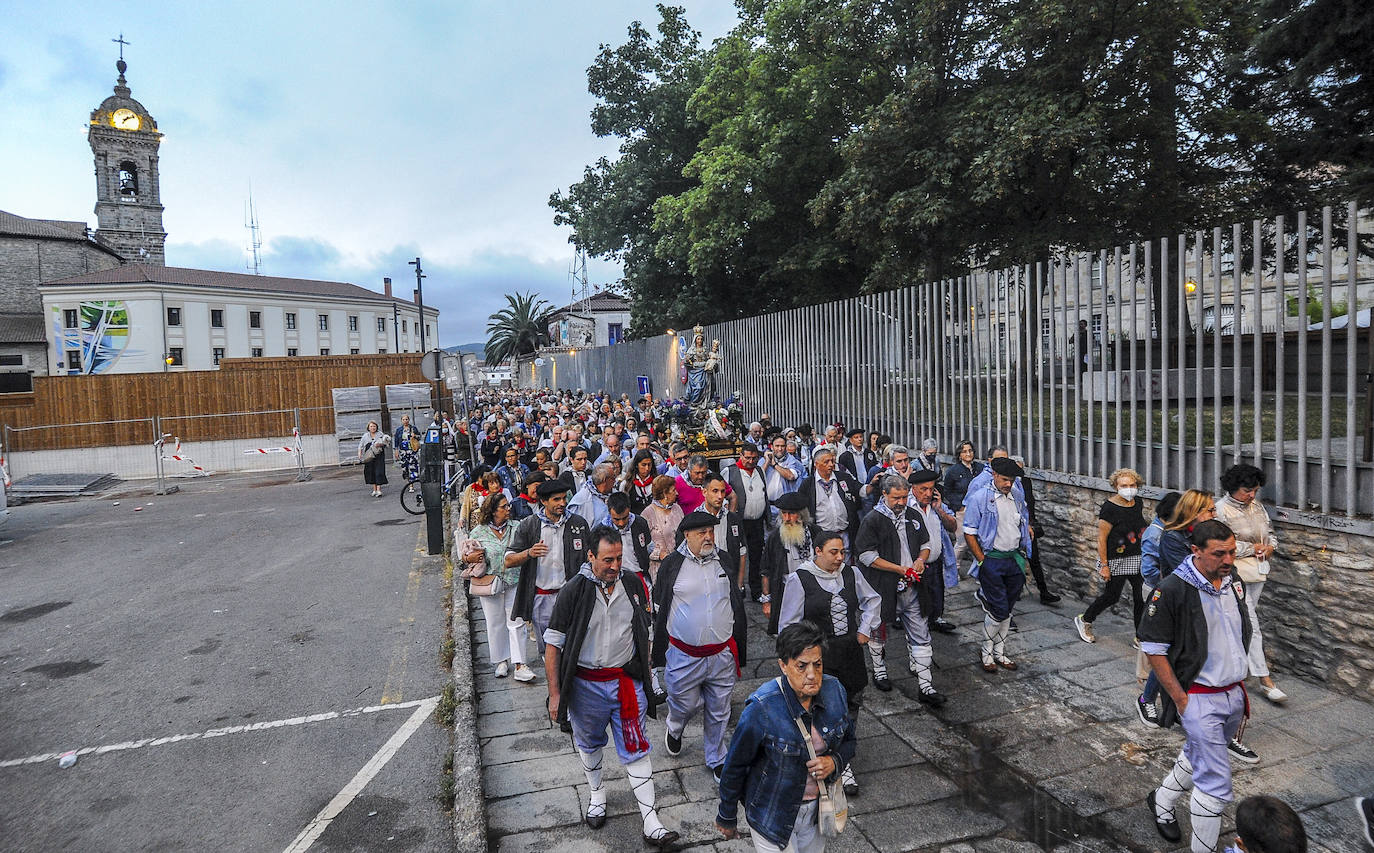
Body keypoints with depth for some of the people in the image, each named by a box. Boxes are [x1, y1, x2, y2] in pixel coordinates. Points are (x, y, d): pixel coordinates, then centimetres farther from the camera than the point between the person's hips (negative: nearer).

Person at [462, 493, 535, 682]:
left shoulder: (516, 528, 1)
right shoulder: (479, 532, -3)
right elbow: (467, 556, 5)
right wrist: (469, 558, -17)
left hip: (514, 583, 1)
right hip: (490, 584, -1)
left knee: (516, 623, -1)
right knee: (495, 624, 9)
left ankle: (519, 665, 2)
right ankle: (501, 661, 26)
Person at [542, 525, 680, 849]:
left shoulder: (634, 586, -4)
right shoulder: (573, 591, -14)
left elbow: (644, 634, 10)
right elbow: (553, 644, -9)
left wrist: (645, 674, 12)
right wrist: (555, 694, -9)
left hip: (627, 682, 1)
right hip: (586, 685, -1)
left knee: (635, 750, 4)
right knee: (589, 745, 20)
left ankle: (651, 823, 10)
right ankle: (596, 795, 45)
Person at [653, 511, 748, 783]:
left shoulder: (724, 562, 4)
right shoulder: (672, 564, -6)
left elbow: (736, 604, 14)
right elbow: (659, 608, 3)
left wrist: (738, 647, 15)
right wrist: (660, 650, 5)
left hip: (722, 654, 3)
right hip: (684, 655, -3)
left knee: (718, 712, 13)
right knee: (686, 704, 10)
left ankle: (717, 760, 34)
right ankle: (674, 729, 45)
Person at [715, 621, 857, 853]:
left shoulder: (834, 690, -14)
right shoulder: (761, 709, -29)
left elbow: (849, 741, 5)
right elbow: (735, 766, -15)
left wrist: (834, 762, -17)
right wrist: (726, 817, -3)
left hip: (818, 806, 5)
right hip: (773, 815, -5)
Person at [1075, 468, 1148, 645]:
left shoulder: (1137, 503, 2)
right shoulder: (1109, 508, -19)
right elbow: (1101, 538, -17)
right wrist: (1104, 565, -18)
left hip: (1137, 558, 6)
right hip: (1115, 560, -6)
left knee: (1141, 595, 4)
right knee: (1111, 596, 4)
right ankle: (1084, 620, 26)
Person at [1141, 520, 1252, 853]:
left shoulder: (1234, 584, 1)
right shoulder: (1172, 590, -21)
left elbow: (1240, 637, 16)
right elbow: (1153, 649, -16)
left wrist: (1242, 687, 15)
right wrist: (1180, 700, -15)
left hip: (1234, 696, 7)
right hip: (1200, 699, -7)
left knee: (1198, 757, 23)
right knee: (1216, 784, -3)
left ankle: (1161, 801, 45)